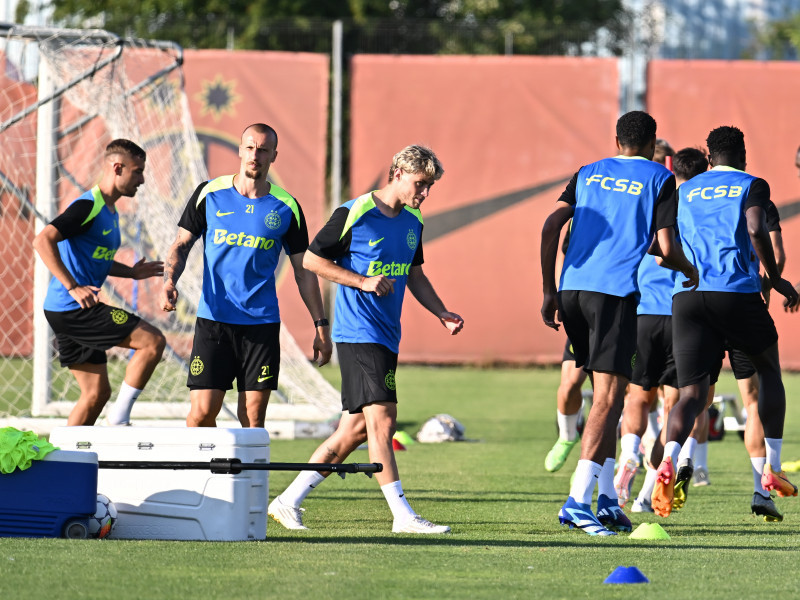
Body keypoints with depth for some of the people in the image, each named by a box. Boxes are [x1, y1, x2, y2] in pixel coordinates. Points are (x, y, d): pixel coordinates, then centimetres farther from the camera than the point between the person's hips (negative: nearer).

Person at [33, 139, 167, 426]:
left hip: (76, 310, 10)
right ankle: (119, 418, -7)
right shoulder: (88, 206, -13)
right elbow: (43, 240, -23)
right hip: (72, 309, -10)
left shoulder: (109, 211, 18)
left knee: (97, 392, 10)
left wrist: (131, 272, 18)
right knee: (153, 341, -12)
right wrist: (72, 287, -26)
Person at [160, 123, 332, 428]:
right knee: (202, 412, -8)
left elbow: (303, 270, 10)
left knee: (253, 419, -1)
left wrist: (320, 326, 8)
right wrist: (170, 281, -11)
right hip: (213, 320, -1)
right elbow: (181, 245, 9)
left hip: (262, 322, 1)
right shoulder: (209, 194, 3)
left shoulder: (287, 208, 4)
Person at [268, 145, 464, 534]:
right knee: (382, 418, -14)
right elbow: (312, 258, -6)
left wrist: (442, 314, 11)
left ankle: (289, 501, 15)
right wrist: (363, 281, -14)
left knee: (356, 429, 7)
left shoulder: (412, 222, 14)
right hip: (358, 334, -8)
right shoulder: (354, 214, -9)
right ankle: (403, 516, -15)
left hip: (387, 338, 8)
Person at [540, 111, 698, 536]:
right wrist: (690, 272, 21)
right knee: (608, 397, -8)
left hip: (572, 288, 5)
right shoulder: (659, 179, 6)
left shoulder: (589, 174, 18)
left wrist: (548, 290, 12)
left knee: (605, 395, 17)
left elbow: (551, 226, 8)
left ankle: (606, 498, 14)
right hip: (615, 292, -5)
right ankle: (577, 500, -20)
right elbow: (666, 248, -1)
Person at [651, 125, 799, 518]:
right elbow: (755, 228, -11)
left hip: (686, 296, 2)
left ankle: (669, 461, -32)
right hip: (737, 293, -2)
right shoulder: (752, 186, 8)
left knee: (692, 392, -3)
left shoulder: (684, 192, 19)